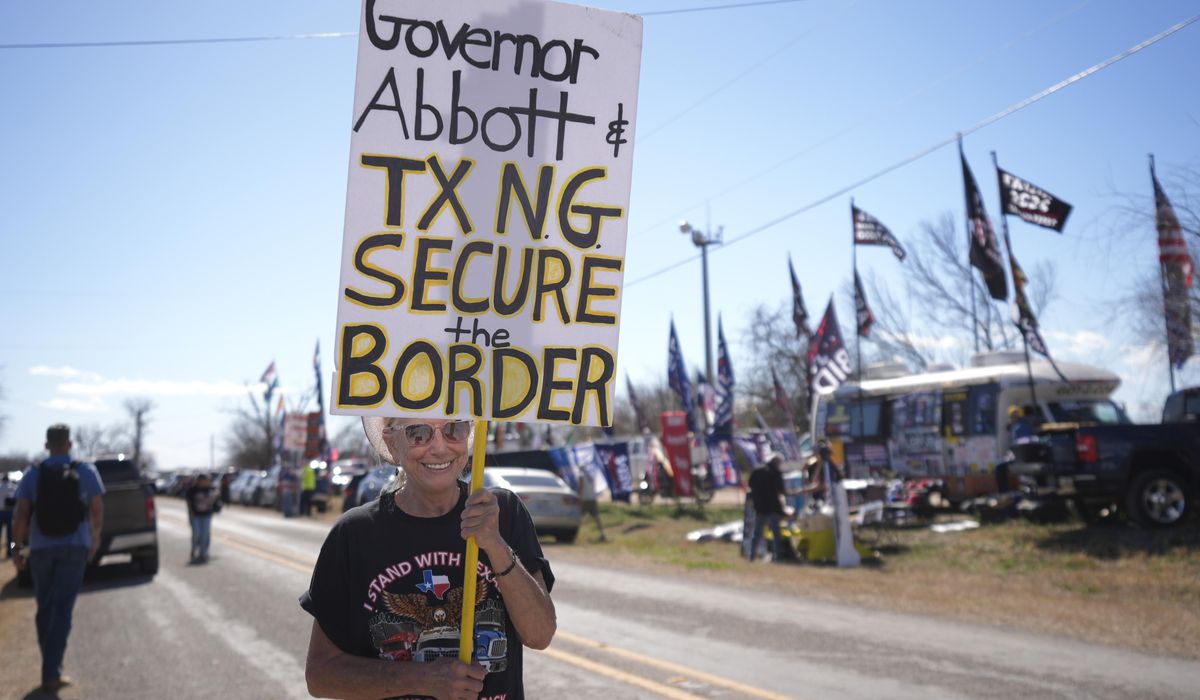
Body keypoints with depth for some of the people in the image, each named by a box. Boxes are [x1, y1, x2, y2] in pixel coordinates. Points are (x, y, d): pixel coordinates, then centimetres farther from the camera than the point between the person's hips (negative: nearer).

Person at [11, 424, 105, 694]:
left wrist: (17, 548, 1)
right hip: (74, 547, -1)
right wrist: (95, 537, 17)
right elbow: (97, 511, 1)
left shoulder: (32, 474, -1)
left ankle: (50, 664, 25)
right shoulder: (86, 471, -2)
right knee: (62, 609, -2)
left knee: (45, 608, 16)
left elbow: (21, 515, -6)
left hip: (41, 548, 2)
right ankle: (51, 673, -8)